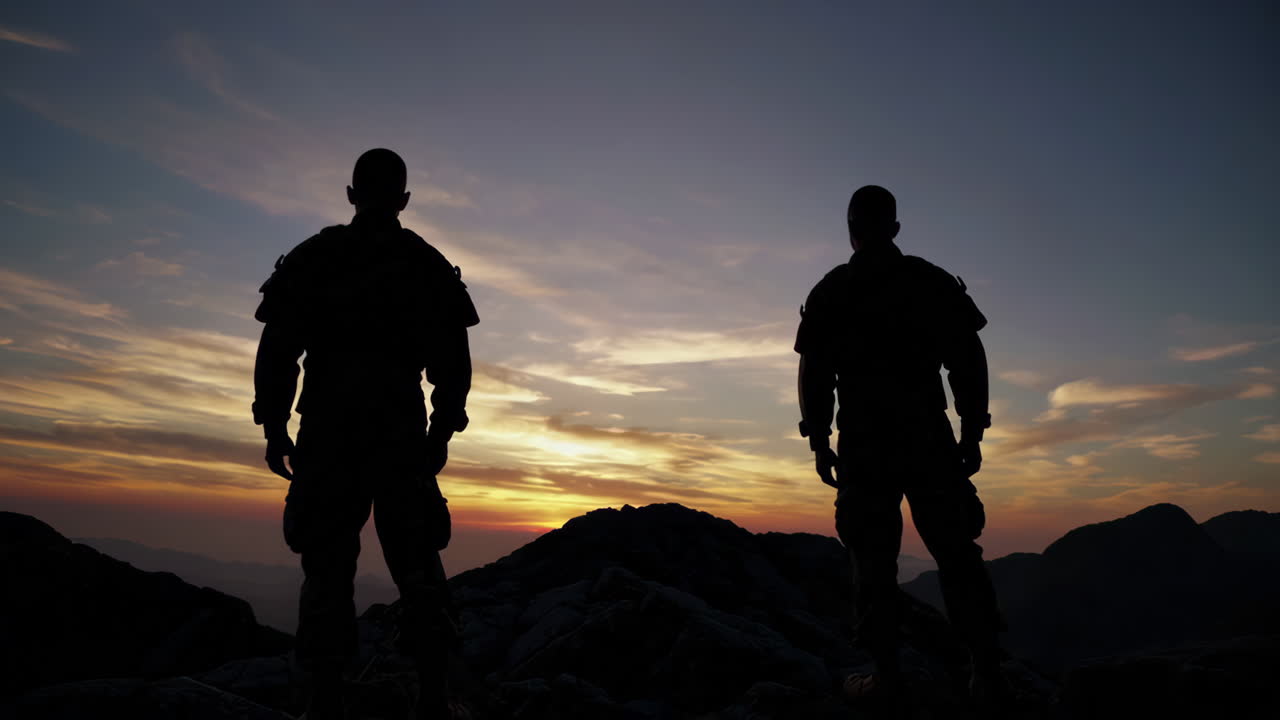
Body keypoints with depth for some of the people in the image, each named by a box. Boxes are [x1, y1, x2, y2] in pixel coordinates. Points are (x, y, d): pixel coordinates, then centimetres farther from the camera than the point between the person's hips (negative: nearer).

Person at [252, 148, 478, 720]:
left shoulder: (310, 259, 8)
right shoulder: (430, 267, 9)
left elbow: (276, 352, 3)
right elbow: (453, 361, 5)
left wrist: (273, 426, 8)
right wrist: (443, 430, 11)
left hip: (328, 431, 0)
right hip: (402, 432, 0)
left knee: (327, 566, 4)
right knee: (417, 565, 5)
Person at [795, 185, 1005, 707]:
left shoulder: (830, 293, 7)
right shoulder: (936, 283, 10)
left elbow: (815, 375, 3)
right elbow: (968, 362, 5)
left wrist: (819, 441, 7)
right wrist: (971, 432, 9)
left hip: (863, 440, -1)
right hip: (928, 436, 2)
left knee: (873, 557, 2)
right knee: (955, 550, 6)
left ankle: (886, 673, 1)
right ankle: (987, 668, 5)